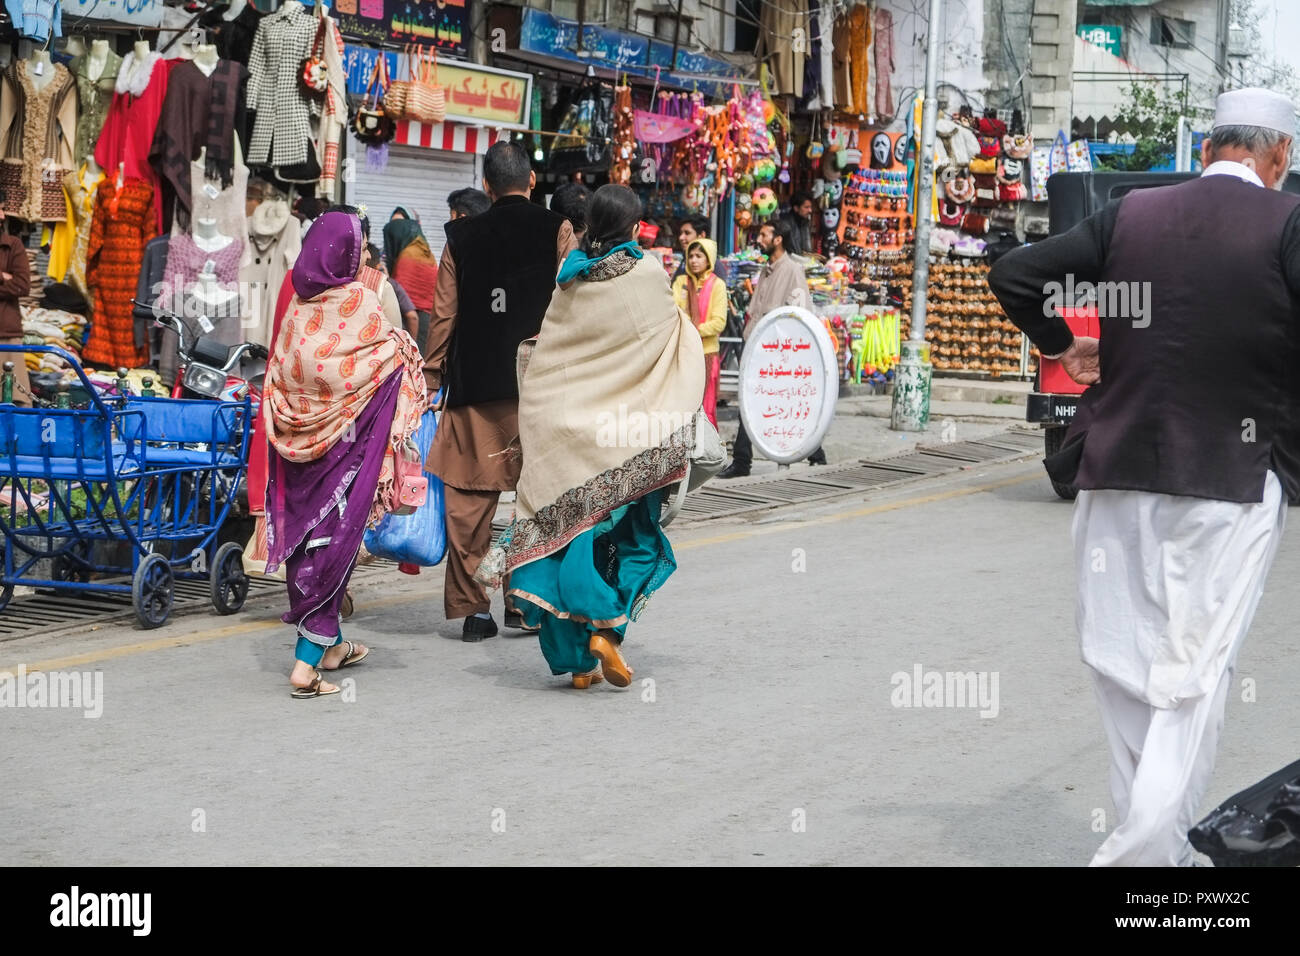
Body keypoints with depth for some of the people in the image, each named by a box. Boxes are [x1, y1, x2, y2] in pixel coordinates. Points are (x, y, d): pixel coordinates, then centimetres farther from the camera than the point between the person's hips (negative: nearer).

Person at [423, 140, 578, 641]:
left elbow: (443, 316, 6)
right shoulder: (556, 231, 1)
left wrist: (431, 377, 12)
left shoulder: (461, 238, 6)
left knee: (469, 498, 3)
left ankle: (471, 607, 3)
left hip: (474, 385, 1)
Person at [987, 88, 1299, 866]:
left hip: (1120, 465, 3)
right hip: (1235, 479, -3)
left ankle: (1157, 841, 21)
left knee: (1126, 657, 13)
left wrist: (1059, 344, 19)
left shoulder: (1132, 214, 5)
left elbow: (1015, 273, 4)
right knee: (1199, 670, 1)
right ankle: (1147, 847, -8)